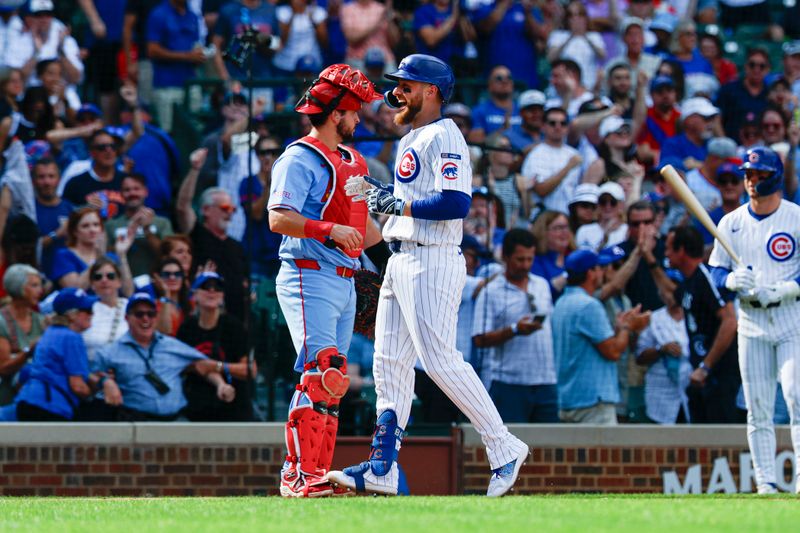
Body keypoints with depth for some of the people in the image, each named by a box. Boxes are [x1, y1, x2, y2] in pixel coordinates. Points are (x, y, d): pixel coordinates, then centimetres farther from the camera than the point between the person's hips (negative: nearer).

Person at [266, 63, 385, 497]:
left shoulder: (352, 161, 20)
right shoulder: (300, 159, -8)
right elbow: (279, 219, -18)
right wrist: (329, 229, -28)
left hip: (344, 281, 9)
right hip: (309, 278, -9)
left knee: (332, 382, 7)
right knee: (320, 374, -17)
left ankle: (316, 475, 9)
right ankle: (299, 475, -18)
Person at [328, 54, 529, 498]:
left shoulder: (443, 137, -11)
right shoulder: (410, 140, 20)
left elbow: (455, 202, -22)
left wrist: (396, 205, -16)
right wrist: (374, 193, 8)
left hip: (432, 261, -10)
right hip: (401, 261, 10)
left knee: (439, 358, -14)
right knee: (389, 361, 8)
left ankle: (503, 448, -7)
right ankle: (382, 467, 10)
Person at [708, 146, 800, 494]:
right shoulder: (731, 223, 9)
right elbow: (717, 273, 9)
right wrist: (733, 280, -14)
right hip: (752, 322, 3)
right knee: (758, 408, 1)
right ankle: (765, 481, 4)